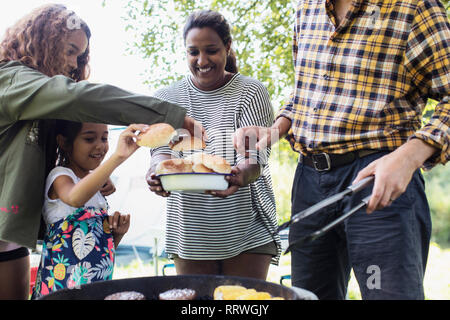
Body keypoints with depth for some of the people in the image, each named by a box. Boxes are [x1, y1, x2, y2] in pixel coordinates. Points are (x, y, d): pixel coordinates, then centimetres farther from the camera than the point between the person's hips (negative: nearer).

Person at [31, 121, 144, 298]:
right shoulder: (60, 176, -9)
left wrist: (117, 233, -3)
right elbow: (74, 198, -38)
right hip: (64, 284, -7)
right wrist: (118, 157, -47)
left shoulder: (95, 185, 14)